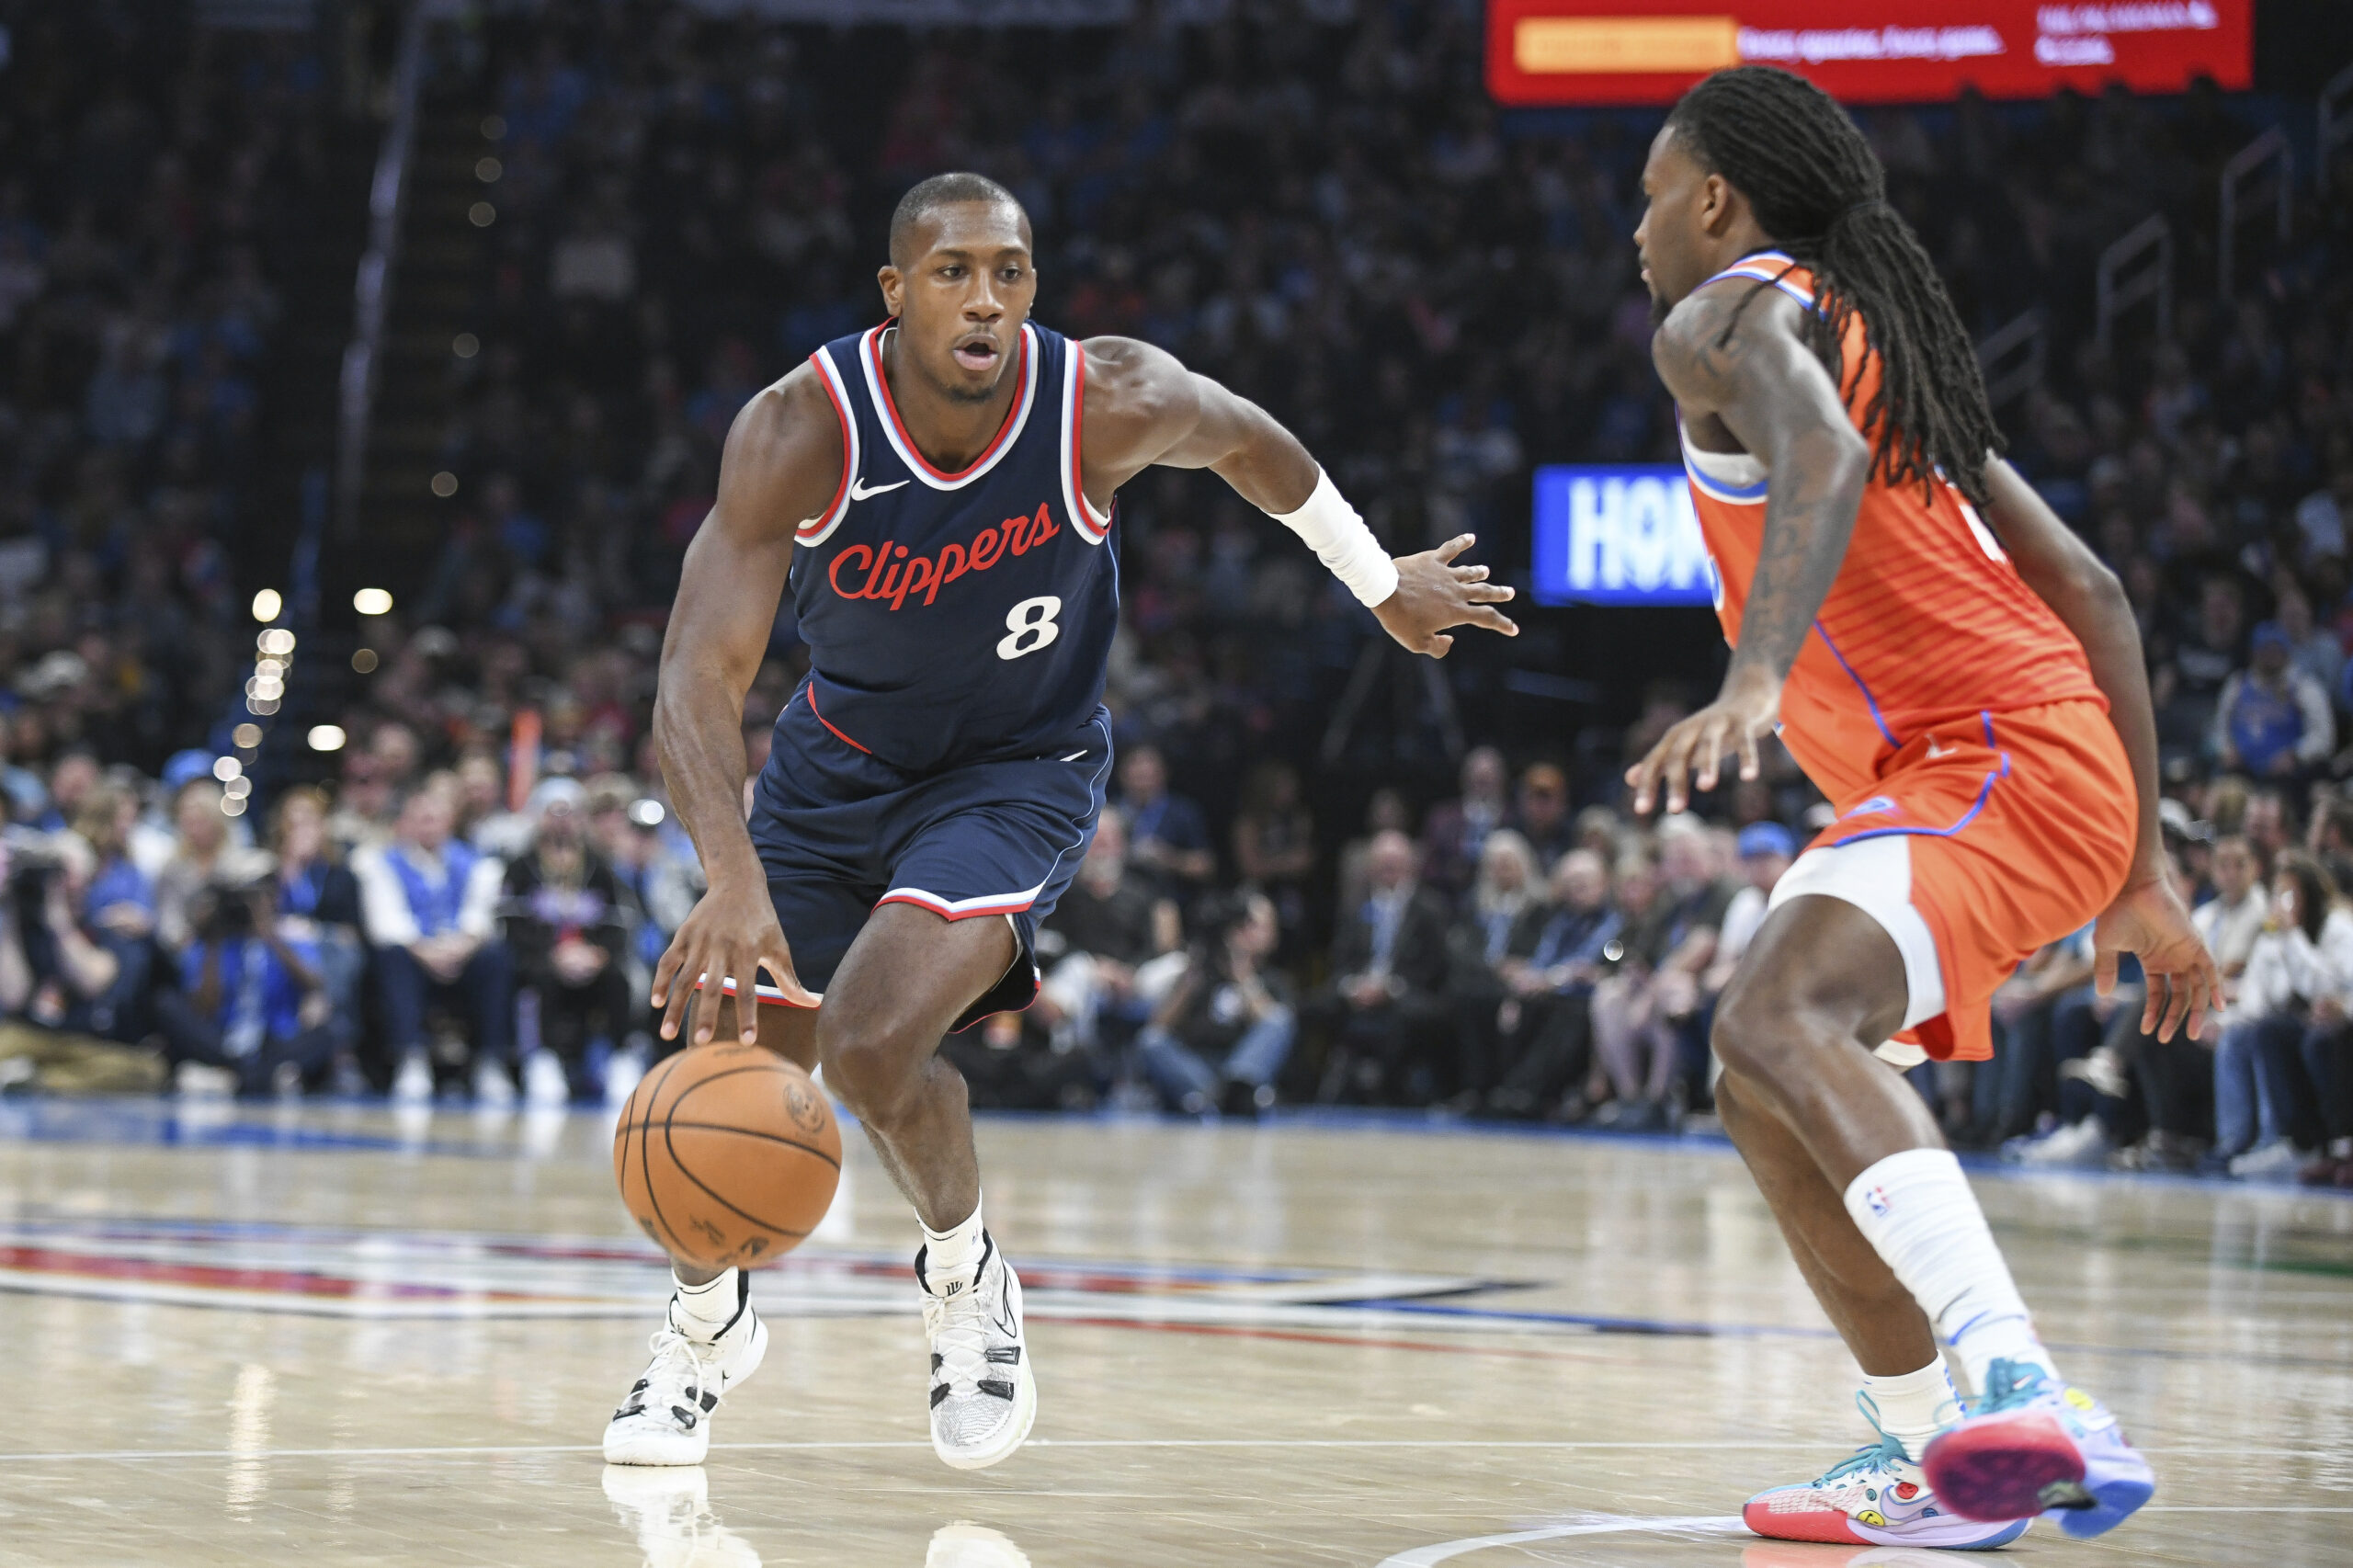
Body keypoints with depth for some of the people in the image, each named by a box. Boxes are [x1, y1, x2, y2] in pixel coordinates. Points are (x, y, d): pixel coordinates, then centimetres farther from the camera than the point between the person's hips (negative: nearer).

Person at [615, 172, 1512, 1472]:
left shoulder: (1108, 406, -27)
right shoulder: (800, 432, -29)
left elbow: (1246, 441, -1)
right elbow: (697, 681, -35)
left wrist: (1379, 583, 13)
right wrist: (736, 881, -52)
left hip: (1019, 769, -2)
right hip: (837, 762, 2)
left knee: (872, 1040, -24)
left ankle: (965, 1278, 8)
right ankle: (705, 1328, 39)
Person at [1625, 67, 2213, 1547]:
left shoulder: (1729, 315, -1)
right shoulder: (1882, 342, 26)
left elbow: (1821, 467, -27)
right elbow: (2093, 592, 23)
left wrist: (1755, 677, -42)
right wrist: (2143, 871, 24)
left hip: (1996, 761, -10)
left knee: (1777, 1021, -32)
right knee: (1768, 1094, 19)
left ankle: (2014, 1385, -47)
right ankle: (1928, 1462, 24)